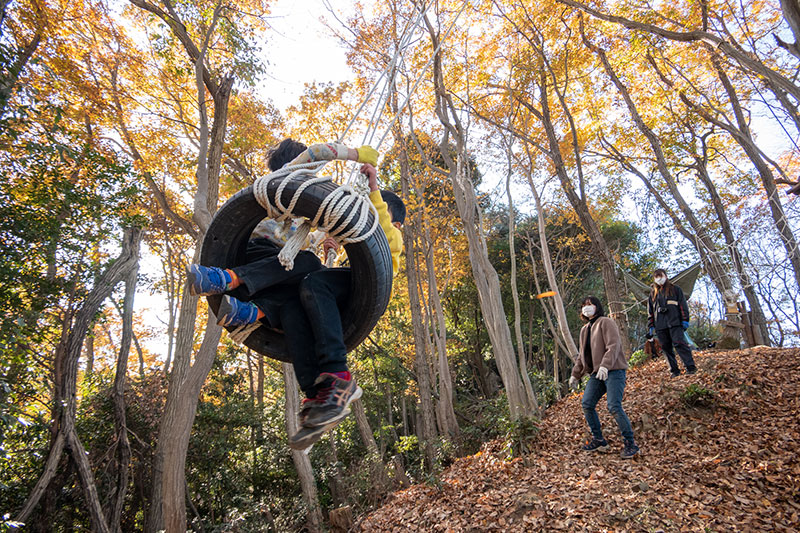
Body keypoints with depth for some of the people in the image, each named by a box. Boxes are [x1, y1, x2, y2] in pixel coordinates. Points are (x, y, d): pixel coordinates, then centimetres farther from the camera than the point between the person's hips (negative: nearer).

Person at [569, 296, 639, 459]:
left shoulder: (605, 322, -5)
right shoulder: (585, 329, 19)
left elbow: (613, 345, -18)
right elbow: (582, 355, 25)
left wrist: (605, 365, -31)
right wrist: (575, 375, 24)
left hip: (614, 371, -8)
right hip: (596, 373, 8)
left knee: (614, 407, -15)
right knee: (587, 404, 0)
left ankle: (630, 444, -1)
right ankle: (598, 440, 14)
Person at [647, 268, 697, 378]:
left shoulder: (675, 289, 12)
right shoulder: (652, 294, 20)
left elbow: (683, 304, 6)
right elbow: (650, 311, 19)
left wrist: (685, 319, -5)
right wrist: (650, 326, 11)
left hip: (674, 323, -4)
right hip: (660, 326, 4)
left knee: (679, 343, -15)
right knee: (666, 348, 2)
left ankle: (690, 367, -12)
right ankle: (674, 370, 6)